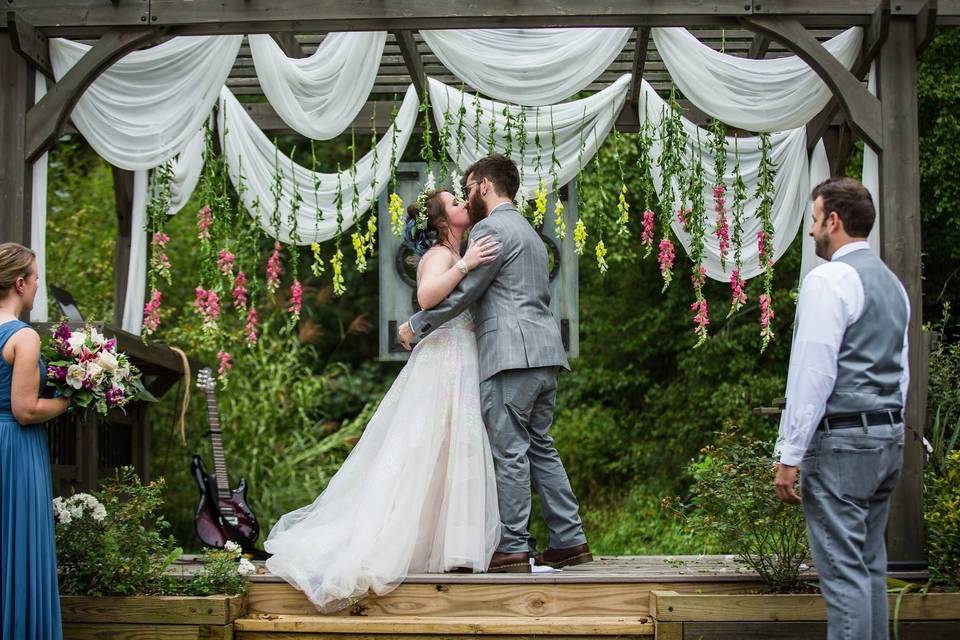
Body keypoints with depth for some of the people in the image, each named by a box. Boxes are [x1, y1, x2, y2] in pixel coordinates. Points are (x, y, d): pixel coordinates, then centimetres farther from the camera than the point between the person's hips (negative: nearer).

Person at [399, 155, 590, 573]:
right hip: (545, 354, 10)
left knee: (510, 452, -6)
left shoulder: (492, 229, -6)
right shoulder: (529, 233, 25)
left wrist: (416, 326, 3)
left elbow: (462, 292, -10)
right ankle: (569, 541, 12)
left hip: (511, 355, -9)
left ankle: (512, 548, -4)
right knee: (540, 447, 12)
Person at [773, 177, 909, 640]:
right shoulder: (893, 283, 16)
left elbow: (813, 374, -16)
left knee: (844, 570, -8)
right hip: (890, 435, 9)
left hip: (841, 440, -9)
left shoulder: (828, 280, -11)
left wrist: (790, 456, -14)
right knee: (871, 565, 14)